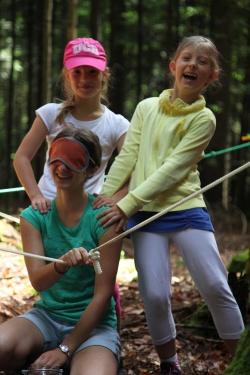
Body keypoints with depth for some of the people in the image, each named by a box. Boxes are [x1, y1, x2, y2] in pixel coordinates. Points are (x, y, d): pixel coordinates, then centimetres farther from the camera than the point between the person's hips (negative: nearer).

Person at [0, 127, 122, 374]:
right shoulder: (34, 216, -1)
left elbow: (102, 294, -11)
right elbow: (38, 282, -12)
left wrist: (66, 349, -14)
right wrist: (62, 264, -35)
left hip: (94, 324, -2)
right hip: (46, 316, 2)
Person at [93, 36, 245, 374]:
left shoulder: (203, 119, -3)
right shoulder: (147, 108, 8)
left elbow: (171, 170, -11)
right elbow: (126, 158, 9)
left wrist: (126, 205, -17)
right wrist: (104, 197, 0)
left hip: (186, 211, -2)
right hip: (146, 217, 2)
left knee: (216, 287, -10)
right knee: (155, 295, -6)